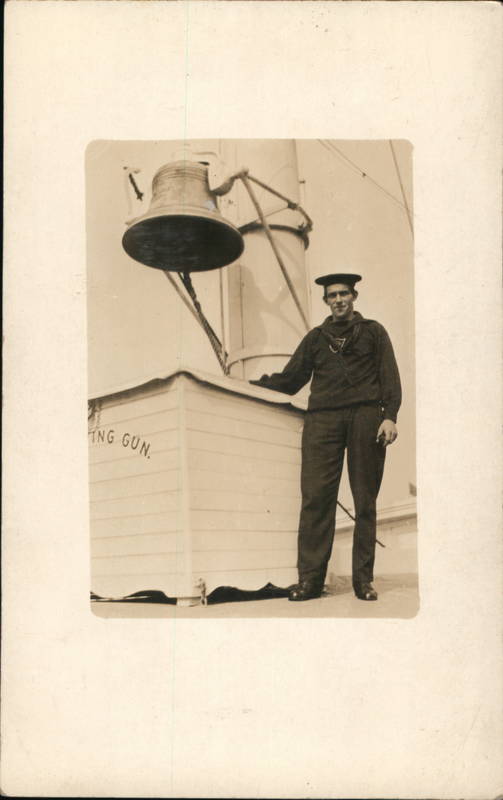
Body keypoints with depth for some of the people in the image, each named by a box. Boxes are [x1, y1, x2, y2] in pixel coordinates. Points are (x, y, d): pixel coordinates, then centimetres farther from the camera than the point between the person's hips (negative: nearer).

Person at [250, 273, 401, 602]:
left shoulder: (373, 331, 18)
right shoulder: (316, 337, 24)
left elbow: (389, 376, 8)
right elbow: (291, 380, 20)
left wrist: (390, 416, -6)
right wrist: (252, 383, 7)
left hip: (365, 415, -1)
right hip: (323, 418, 2)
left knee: (365, 499, -2)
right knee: (315, 496, -9)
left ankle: (364, 578, 3)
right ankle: (310, 577, -8)